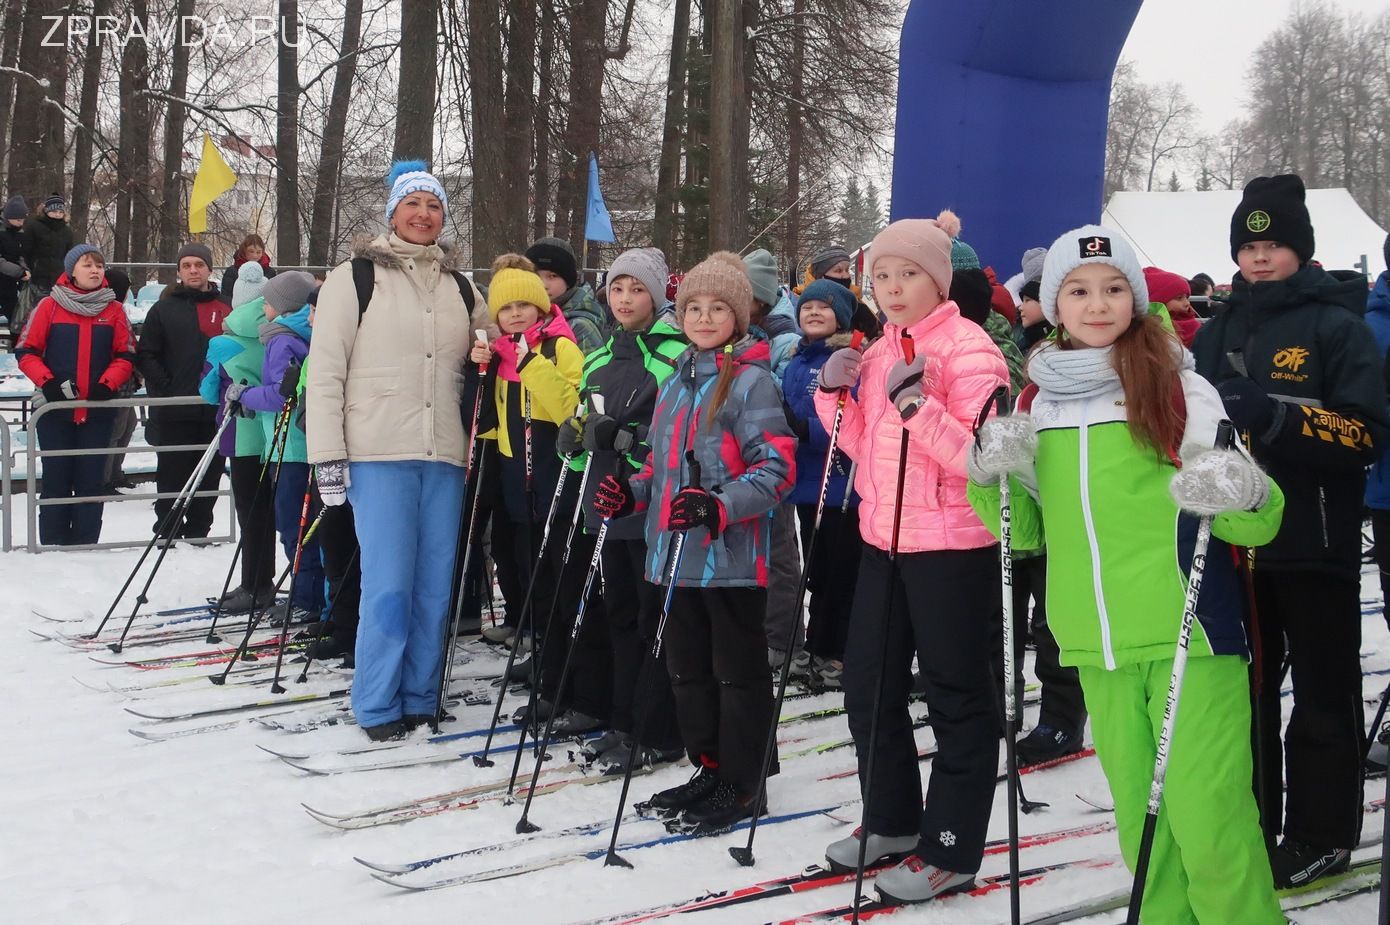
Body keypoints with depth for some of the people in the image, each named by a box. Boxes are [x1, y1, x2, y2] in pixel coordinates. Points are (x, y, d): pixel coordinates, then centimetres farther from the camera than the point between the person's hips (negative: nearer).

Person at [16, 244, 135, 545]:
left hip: (98, 411, 1)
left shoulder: (114, 310, 4)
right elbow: (26, 351, 0)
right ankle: (53, 545, 11)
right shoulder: (50, 306, -1)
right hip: (55, 409, -1)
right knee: (56, 478, 4)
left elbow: (125, 356, 5)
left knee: (91, 480, 4)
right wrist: (47, 382, -13)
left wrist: (107, 384, -11)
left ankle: (85, 546, 10)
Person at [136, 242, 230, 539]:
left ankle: (198, 532, 17)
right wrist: (165, 389, -9)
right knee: (172, 476, 0)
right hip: (174, 412, -2)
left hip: (215, 411, 2)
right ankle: (167, 534, 7)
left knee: (209, 476, 7)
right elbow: (146, 356, 1)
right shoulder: (164, 309, 6)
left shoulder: (226, 308, 12)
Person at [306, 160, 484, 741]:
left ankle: (420, 699, 16)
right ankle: (377, 706, 3)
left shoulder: (461, 288, 16)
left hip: (444, 457, 4)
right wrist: (327, 455, -7)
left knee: (435, 586, 4)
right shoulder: (355, 278, 3)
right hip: (378, 455, -4)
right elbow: (324, 371, -1)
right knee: (389, 585, -8)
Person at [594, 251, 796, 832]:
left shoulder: (751, 380, -9)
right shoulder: (676, 383, 15)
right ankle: (708, 769, 29)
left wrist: (719, 506, -28)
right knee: (688, 667, 16)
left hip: (732, 556, -8)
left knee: (737, 670, 3)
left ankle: (742, 784, 13)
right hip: (678, 552, 8)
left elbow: (777, 466, -16)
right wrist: (632, 494, 8)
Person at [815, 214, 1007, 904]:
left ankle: (951, 848, 13)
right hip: (884, 540, 8)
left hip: (952, 548, -8)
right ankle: (893, 820, 32)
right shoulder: (879, 352, 12)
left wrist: (917, 405, -31)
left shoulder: (967, 348, -12)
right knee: (867, 685, 15)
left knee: (958, 697, 3)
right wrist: (835, 395, 1)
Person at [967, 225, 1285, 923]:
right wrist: (990, 474, -3)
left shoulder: (1179, 387, -2)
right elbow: (1022, 525, 16)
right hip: (1097, 643, 4)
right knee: (1138, 813, 13)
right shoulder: (1042, 400, 9)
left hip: (1187, 633, -4)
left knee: (1206, 815, -8)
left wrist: (1243, 493, -26)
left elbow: (1253, 522, -3)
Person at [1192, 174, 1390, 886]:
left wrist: (1277, 416, -27)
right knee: (1241, 687, 14)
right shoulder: (1218, 331, 12)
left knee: (1322, 694, 5)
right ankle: (1246, 821, 27)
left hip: (1313, 542, -6)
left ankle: (1322, 834, 16)